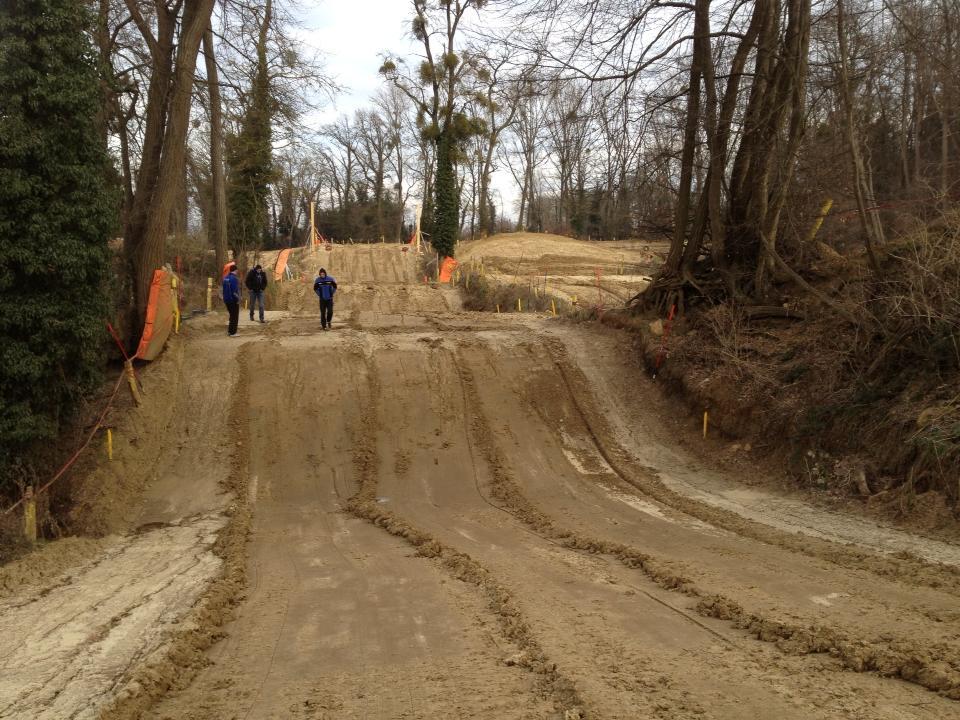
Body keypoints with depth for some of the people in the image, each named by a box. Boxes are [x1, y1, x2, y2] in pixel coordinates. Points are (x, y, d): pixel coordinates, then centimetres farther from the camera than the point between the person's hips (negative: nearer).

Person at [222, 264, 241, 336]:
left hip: (227, 300, 8)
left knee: (232, 316, 20)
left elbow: (224, 289, 15)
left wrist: (225, 298, 20)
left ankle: (230, 330, 23)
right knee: (235, 317, 1)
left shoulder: (226, 278, 8)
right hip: (233, 300, -8)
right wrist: (237, 299, -13)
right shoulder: (234, 278, -19)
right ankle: (232, 332, 2)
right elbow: (235, 291, -23)